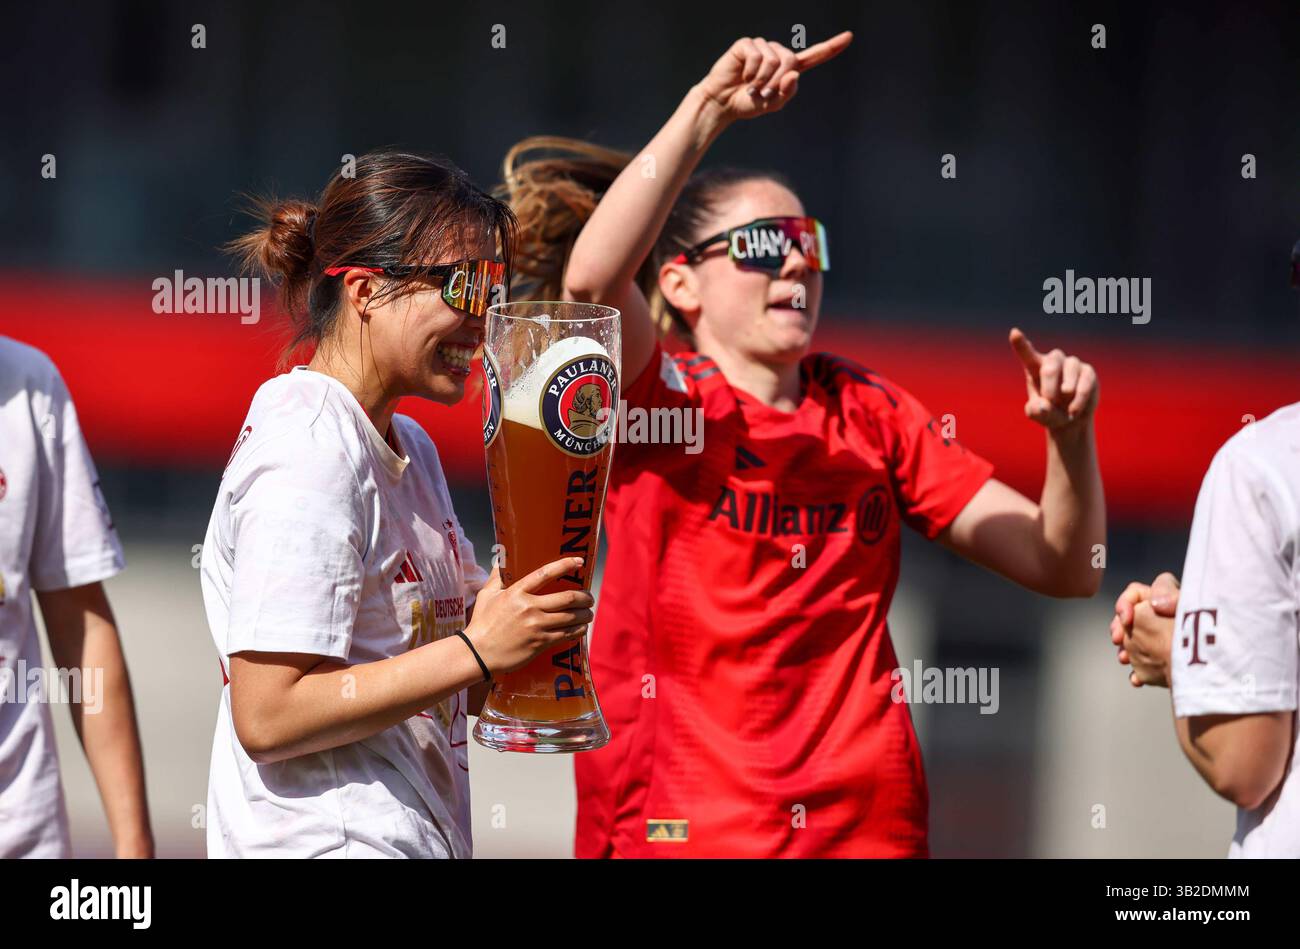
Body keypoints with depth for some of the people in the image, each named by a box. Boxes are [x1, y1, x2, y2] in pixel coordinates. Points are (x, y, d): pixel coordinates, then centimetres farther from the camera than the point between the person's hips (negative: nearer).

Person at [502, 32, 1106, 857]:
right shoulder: (657, 401, 0)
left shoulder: (871, 413, 12)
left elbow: (1064, 568, 10)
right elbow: (591, 278, -23)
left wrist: (1070, 434, -8)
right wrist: (707, 110, -25)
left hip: (864, 825, 4)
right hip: (680, 828, -4)